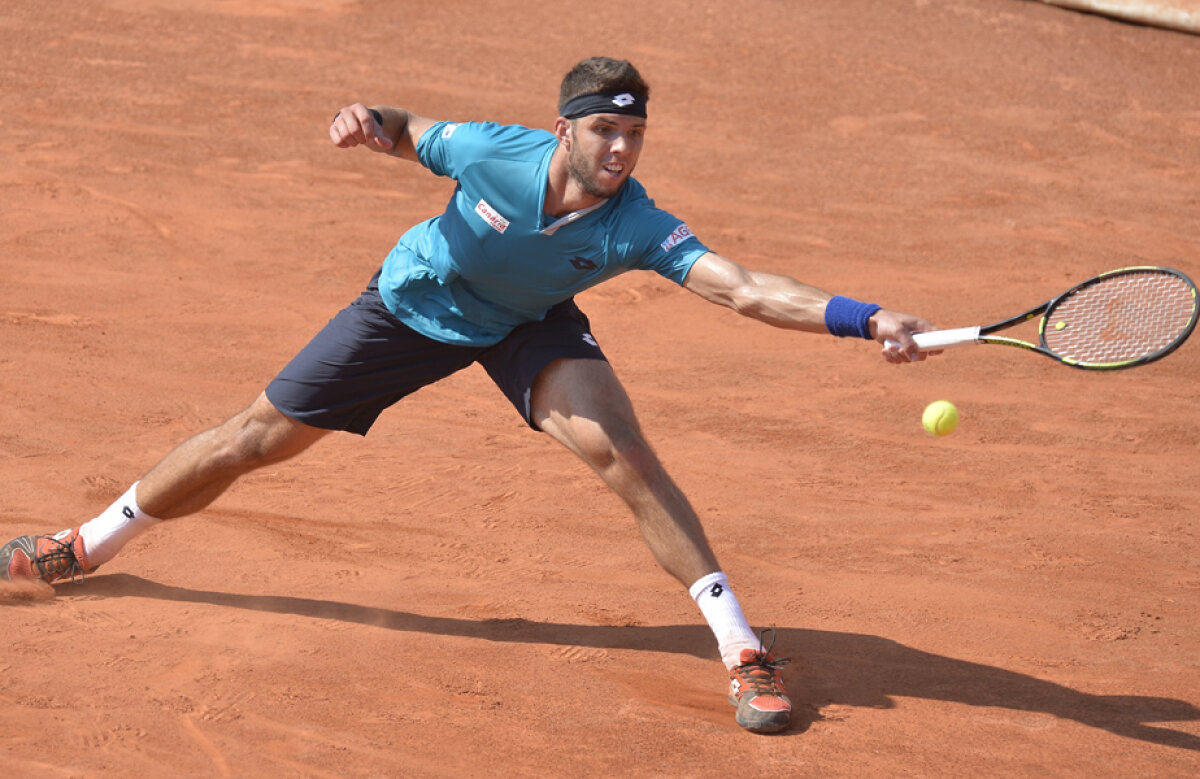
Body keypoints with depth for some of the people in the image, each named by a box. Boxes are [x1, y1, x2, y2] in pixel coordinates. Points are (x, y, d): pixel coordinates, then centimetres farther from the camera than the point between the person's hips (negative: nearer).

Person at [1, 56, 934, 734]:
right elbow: (408, 133, -9)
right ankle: (91, 542, 29)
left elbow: (746, 289, -44)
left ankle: (744, 650, -17)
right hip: (415, 305, 0)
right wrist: (370, 121, -32)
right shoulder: (493, 152, -31)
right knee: (258, 436, 5)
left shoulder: (639, 227, -32)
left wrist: (865, 319, -57)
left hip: (529, 327, 0)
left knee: (624, 451, -25)